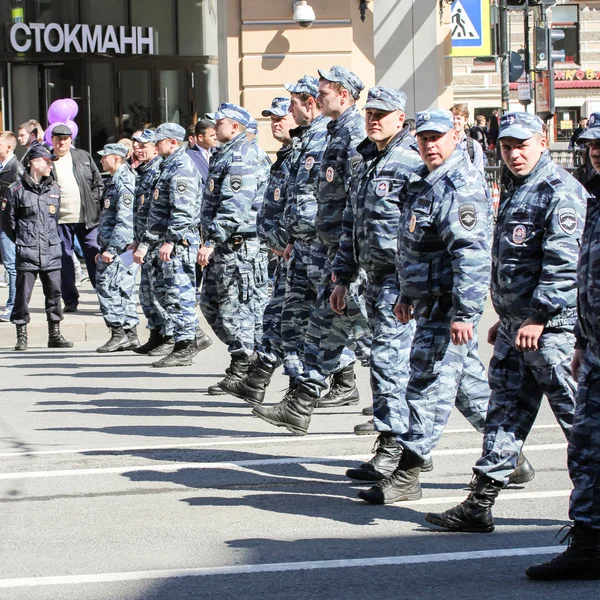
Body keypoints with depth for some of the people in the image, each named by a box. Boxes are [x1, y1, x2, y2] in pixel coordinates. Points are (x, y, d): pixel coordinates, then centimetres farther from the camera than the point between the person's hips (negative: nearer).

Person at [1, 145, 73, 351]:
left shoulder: (54, 188, 8)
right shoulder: (17, 190, -5)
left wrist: (51, 239, 13)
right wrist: (22, 241, 4)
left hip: (51, 252, 4)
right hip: (27, 254, -4)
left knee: (54, 292, 6)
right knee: (23, 294, -1)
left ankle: (55, 334, 15)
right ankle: (21, 336, 7)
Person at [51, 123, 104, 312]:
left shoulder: (83, 157, 9)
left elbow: (98, 181, 12)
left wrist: (94, 201, 1)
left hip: (86, 218, 0)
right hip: (60, 220, 0)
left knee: (94, 255, -1)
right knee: (64, 258, 3)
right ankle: (70, 300, 11)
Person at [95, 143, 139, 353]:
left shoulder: (124, 182, -14)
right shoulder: (115, 181, 18)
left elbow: (125, 221, -22)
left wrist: (111, 249, -24)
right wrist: (103, 248, 25)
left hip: (120, 248, -10)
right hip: (113, 247, 10)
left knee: (106, 285, -10)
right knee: (123, 290, 10)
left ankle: (118, 334, -9)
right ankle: (130, 336, 12)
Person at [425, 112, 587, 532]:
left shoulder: (560, 192, -13)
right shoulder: (516, 190, 18)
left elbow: (564, 263, -21)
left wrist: (539, 317, -23)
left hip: (551, 326, -9)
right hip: (515, 326, 9)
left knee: (575, 414, 0)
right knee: (505, 410, 8)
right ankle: (480, 505, 9)